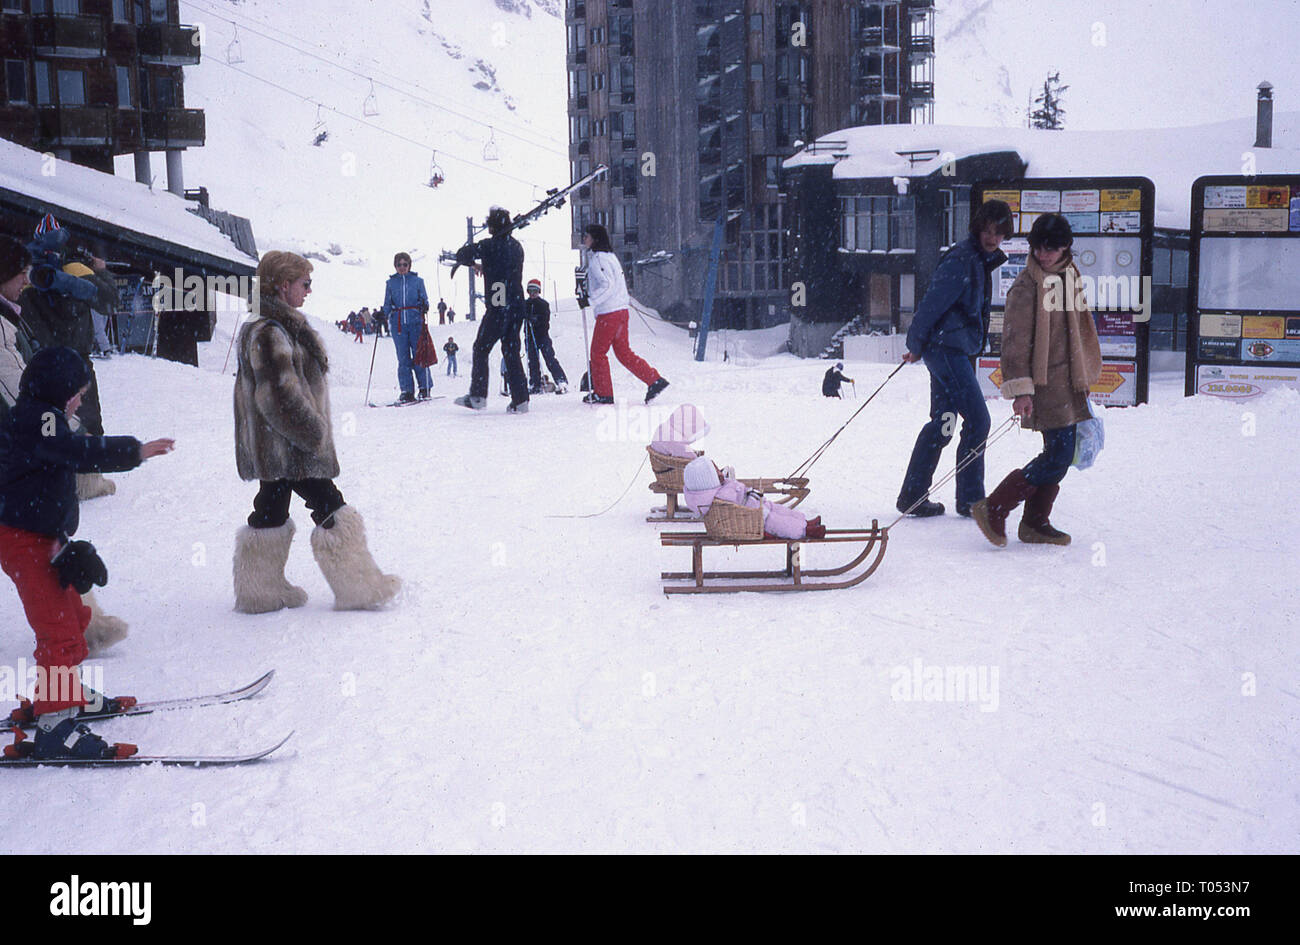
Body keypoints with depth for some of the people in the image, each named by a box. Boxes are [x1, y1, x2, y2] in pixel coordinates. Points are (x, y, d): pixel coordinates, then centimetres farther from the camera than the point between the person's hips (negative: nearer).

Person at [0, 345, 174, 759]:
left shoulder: (34, 418, 17)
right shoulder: (38, 419, -15)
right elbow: (75, 451, -34)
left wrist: (62, 540, 19)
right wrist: (133, 451, -38)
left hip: (41, 539, 11)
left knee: (72, 614, 25)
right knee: (62, 632, -15)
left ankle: (66, 693, 42)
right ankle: (55, 727, -16)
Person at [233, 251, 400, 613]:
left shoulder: (281, 326, 15)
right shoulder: (269, 334, -19)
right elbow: (280, 396, -24)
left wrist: (314, 430, 20)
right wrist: (314, 433, -17)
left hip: (276, 447, 11)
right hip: (290, 447, -11)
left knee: (272, 509, 14)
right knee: (329, 507, -5)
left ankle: (262, 590, 21)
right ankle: (358, 588, 2)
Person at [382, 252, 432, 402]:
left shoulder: (418, 281, 10)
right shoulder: (390, 283, 14)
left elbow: (424, 299, 8)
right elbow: (387, 304, 17)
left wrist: (424, 305, -15)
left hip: (415, 321, -2)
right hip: (398, 323, 2)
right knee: (403, 358, -1)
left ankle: (424, 388, 3)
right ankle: (407, 391, 1)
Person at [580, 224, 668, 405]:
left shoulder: (597, 258, -12)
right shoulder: (610, 255, 18)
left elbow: (607, 285, -21)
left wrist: (590, 300, -19)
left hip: (608, 314, -9)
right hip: (621, 310, 9)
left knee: (597, 353, 3)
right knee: (623, 353, 12)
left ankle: (603, 393, 9)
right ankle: (654, 380, 5)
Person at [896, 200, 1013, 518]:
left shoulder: (982, 259, 15)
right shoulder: (962, 259, -16)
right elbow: (933, 302, -18)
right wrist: (917, 345, -14)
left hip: (955, 349, 10)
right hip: (947, 347, -10)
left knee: (943, 423, 12)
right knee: (977, 420, -8)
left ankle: (912, 496, 17)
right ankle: (970, 499, -1)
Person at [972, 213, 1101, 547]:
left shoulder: (1069, 278, 13)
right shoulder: (1026, 285, -12)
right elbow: (1015, 340, -16)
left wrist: (1083, 378, 25)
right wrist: (1020, 389, -22)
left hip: (1067, 381, 8)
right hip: (1044, 382, -8)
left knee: (1061, 455, 9)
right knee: (1059, 454, -13)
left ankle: (1036, 523, 19)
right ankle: (993, 509, -6)